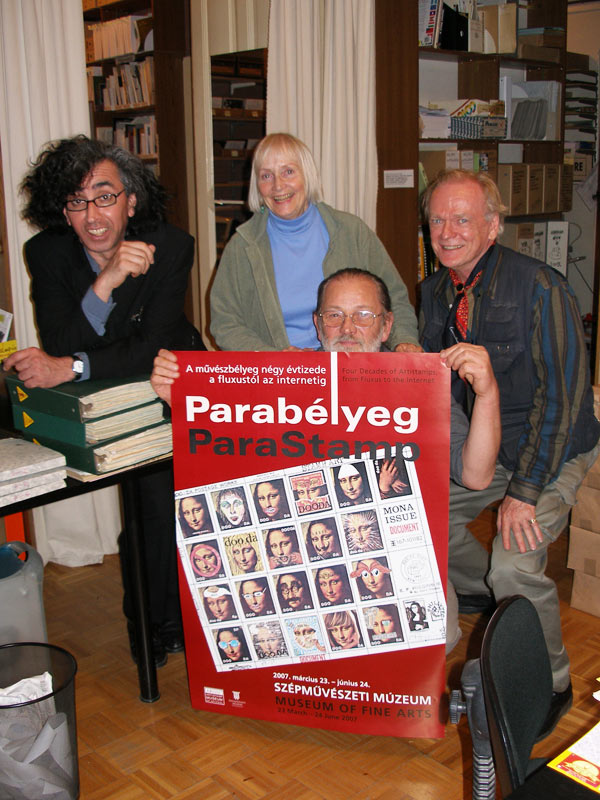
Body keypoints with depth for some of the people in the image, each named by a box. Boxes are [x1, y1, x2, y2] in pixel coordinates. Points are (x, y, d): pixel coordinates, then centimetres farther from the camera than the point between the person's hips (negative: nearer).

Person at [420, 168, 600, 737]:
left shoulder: (538, 288, -24)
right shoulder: (436, 292, -2)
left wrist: (525, 490, -25)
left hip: (552, 451, -7)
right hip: (485, 444, 7)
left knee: (515, 565, -20)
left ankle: (551, 685, 7)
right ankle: (481, 590, 37)